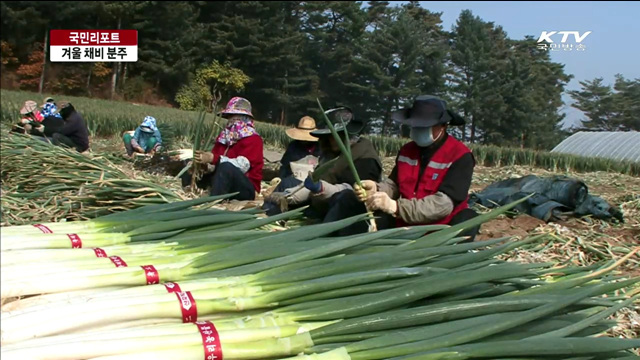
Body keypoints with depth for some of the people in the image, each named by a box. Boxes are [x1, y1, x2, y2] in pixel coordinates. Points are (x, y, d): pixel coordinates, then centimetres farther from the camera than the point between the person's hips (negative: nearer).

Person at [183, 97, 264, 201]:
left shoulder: (253, 139, -11)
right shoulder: (224, 136, 9)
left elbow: (242, 165, -26)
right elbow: (214, 164, 3)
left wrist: (213, 158, -33)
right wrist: (203, 163, -20)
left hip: (247, 189, -8)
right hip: (225, 183, 8)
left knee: (226, 167, -35)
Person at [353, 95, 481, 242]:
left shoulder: (460, 156, -13)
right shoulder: (407, 150, 6)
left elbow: (444, 203, -23)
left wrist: (396, 207, -33)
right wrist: (376, 189, -19)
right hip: (404, 225, 5)